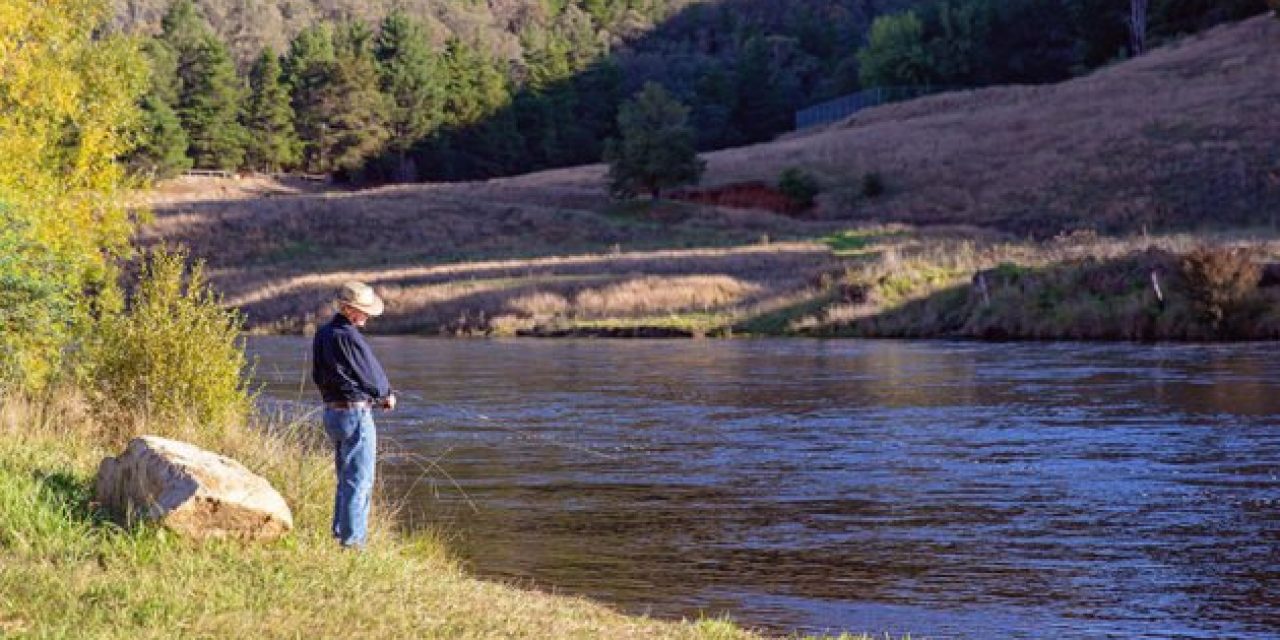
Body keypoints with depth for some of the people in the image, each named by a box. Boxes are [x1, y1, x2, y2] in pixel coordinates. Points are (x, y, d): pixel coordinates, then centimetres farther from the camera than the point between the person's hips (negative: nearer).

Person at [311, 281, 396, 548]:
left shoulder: (322, 334, 9)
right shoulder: (349, 336, -18)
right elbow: (372, 375, -12)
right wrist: (387, 394, 10)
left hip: (331, 412, 9)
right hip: (355, 413, -9)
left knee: (345, 479, 19)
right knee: (360, 481, -3)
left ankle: (340, 534, 23)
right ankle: (352, 540, -3)